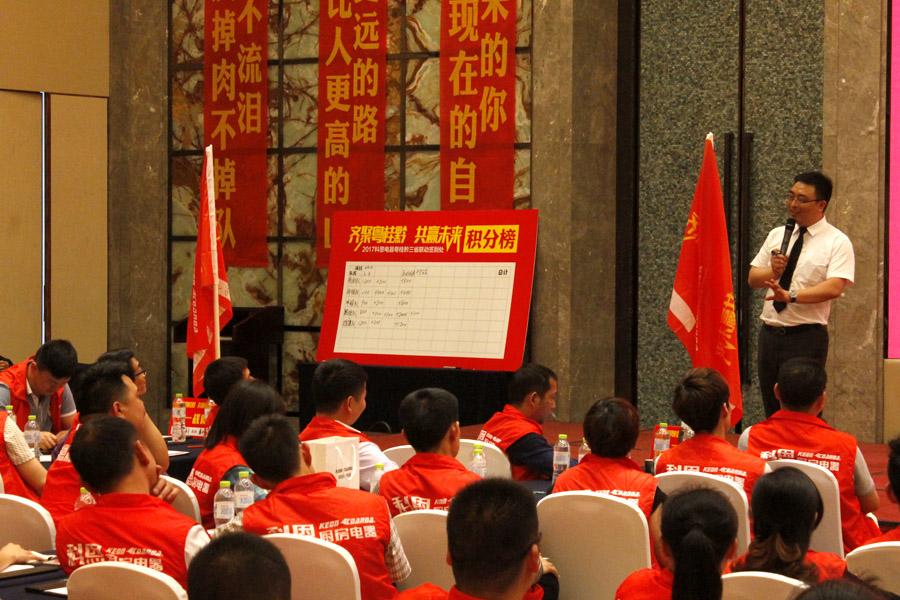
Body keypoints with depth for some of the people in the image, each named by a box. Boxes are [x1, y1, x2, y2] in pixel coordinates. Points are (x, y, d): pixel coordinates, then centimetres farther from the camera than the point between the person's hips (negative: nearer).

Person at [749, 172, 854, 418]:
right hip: (770, 333, 6)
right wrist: (773, 272, -8)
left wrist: (792, 295, -26)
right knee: (772, 413, 10)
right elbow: (753, 278, 14)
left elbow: (834, 287, -17)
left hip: (807, 337, -6)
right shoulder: (776, 235, 14)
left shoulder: (837, 242, -4)